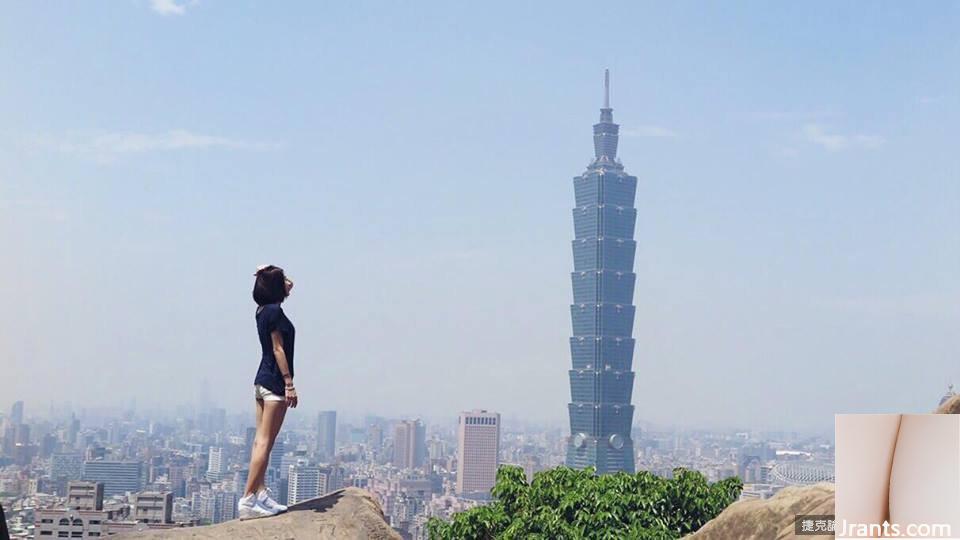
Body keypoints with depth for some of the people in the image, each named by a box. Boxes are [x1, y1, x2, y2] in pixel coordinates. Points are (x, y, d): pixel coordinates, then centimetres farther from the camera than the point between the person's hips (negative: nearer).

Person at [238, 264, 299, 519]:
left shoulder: (263, 310, 11)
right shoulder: (274, 311, -13)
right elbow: (278, 349, -17)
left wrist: (285, 287, 24)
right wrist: (289, 383, -17)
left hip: (262, 380, 10)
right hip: (274, 382, -10)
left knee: (260, 441, 9)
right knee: (265, 442, -10)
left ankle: (260, 494, 12)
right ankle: (247, 500, -12)